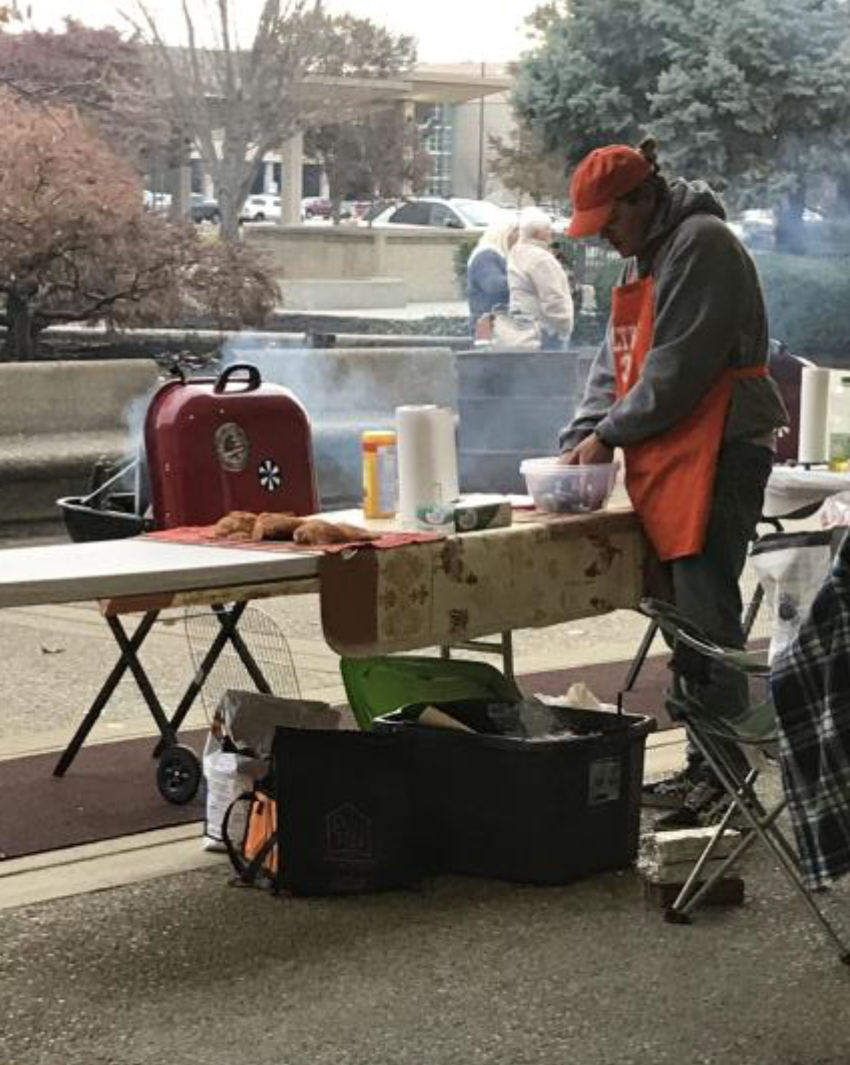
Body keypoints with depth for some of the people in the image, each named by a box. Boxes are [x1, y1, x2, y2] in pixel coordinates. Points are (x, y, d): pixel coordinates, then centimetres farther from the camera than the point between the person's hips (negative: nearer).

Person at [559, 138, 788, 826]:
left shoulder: (702, 244, -10)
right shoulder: (644, 258, 21)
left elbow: (678, 365, -16)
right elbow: (616, 360, 20)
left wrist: (609, 433, -9)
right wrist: (580, 440, 8)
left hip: (717, 454, -10)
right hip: (667, 462, 10)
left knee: (706, 613, -11)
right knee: (684, 613, 10)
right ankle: (706, 762, 16)